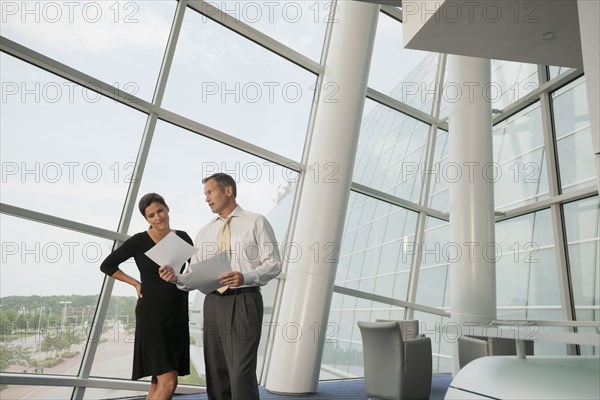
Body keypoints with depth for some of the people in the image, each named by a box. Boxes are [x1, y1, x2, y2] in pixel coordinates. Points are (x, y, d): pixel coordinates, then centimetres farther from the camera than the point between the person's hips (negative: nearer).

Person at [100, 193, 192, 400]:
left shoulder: (182, 238, 4)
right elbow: (107, 266, 4)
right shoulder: (139, 241, -7)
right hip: (152, 314, -5)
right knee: (168, 381, -10)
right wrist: (136, 283, -1)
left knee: (159, 380, 11)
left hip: (178, 314, 5)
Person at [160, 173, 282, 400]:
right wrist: (176, 277, -9)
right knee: (216, 375, 12)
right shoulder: (205, 233, 17)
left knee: (241, 375, -10)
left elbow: (273, 263, -5)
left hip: (243, 302, -5)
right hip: (213, 304, 6)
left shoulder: (256, 222, 3)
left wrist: (245, 277, -22)